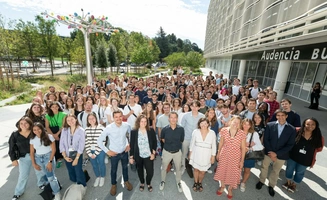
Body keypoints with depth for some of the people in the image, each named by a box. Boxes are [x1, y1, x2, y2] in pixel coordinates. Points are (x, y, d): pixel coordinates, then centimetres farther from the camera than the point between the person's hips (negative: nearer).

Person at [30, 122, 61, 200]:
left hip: (48, 157, -5)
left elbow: (53, 150, -11)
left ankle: (57, 194, 7)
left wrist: (50, 161, -13)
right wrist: (34, 164, 2)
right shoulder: (32, 139, 1)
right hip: (38, 158, 5)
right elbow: (32, 152, 7)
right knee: (40, 176, 8)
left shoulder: (49, 137, -13)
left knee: (51, 177, -8)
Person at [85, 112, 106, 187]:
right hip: (90, 151, 4)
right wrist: (89, 153, -6)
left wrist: (95, 153, -13)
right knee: (94, 165, 19)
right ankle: (97, 177, 45)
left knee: (101, 164, 14)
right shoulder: (86, 129, -2)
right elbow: (86, 142, -1)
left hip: (100, 151, -4)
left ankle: (102, 177, 40)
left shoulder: (101, 128, -17)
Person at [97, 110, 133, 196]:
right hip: (114, 153, -2)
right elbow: (99, 140, -14)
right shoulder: (109, 128, -24)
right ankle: (113, 184, 50)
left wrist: (129, 144, 0)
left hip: (124, 152, 2)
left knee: (125, 167, 25)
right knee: (113, 170, 21)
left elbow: (131, 134, 5)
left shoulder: (127, 125, -17)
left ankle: (126, 181, 53)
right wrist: (107, 151, -12)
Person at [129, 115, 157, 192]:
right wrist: (131, 156, -1)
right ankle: (142, 183, 50)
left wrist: (153, 153, -6)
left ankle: (148, 183, 38)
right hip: (138, 156, 1)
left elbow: (155, 142, -2)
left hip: (148, 156, 0)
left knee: (150, 172, 5)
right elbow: (131, 145, -4)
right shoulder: (133, 131, -12)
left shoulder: (151, 130, -11)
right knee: (140, 170, 20)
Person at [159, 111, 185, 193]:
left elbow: (181, 140, -2)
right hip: (167, 152, 0)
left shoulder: (181, 129, -19)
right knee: (163, 168, 19)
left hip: (177, 152, 0)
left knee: (178, 168, 20)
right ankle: (163, 181, 47)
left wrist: (175, 145, 6)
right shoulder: (164, 129, -19)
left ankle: (178, 182, 47)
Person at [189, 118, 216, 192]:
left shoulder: (212, 133, -12)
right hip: (196, 154, 0)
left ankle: (200, 183, 42)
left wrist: (213, 156, 1)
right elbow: (192, 143, 0)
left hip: (206, 156, 0)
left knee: (202, 171, 11)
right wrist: (190, 152, 5)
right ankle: (196, 182, 42)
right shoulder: (195, 132, -12)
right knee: (196, 169, 15)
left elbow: (214, 146, -2)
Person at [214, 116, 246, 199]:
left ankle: (230, 189, 44)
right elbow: (221, 143, 0)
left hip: (236, 156, -1)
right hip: (224, 155, 1)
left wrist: (242, 160, -4)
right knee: (222, 170, 17)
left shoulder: (242, 133, -14)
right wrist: (218, 153, 7)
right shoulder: (224, 130, -12)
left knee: (233, 172, 14)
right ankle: (222, 186, 45)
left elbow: (243, 148, -6)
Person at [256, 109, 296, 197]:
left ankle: (271, 186, 41)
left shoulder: (292, 129, -8)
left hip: (281, 155, 0)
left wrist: (276, 153, -15)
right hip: (268, 152, 0)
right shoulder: (269, 125, -9)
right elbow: (265, 140, -8)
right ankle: (261, 181, 43)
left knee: (276, 171, 18)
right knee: (264, 167, 18)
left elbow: (290, 145, -8)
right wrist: (271, 153, -14)